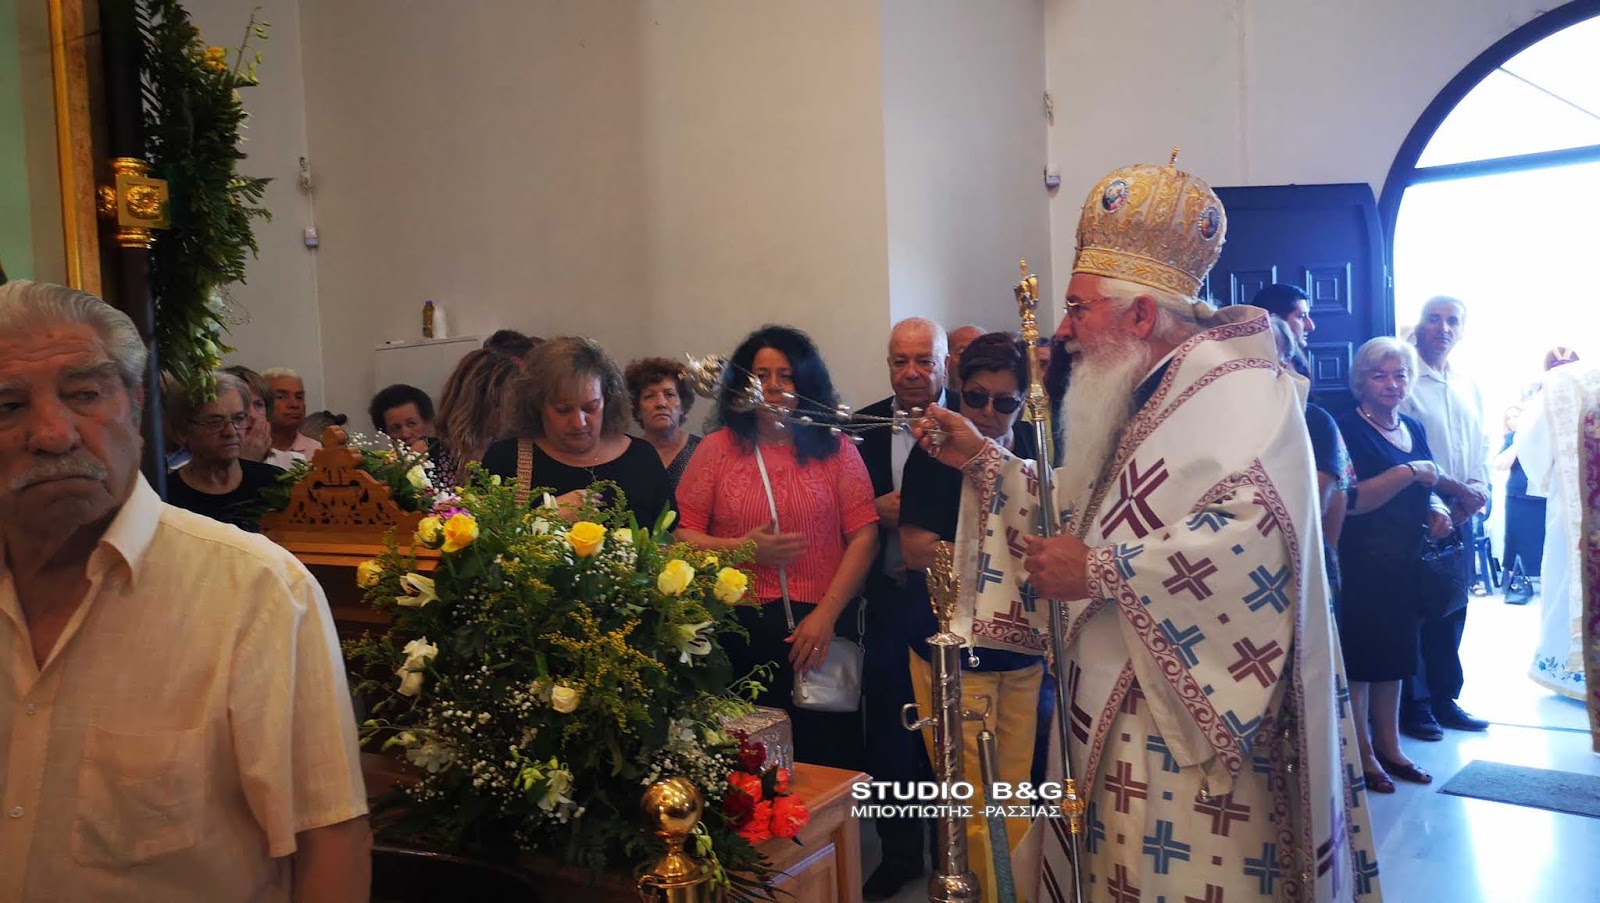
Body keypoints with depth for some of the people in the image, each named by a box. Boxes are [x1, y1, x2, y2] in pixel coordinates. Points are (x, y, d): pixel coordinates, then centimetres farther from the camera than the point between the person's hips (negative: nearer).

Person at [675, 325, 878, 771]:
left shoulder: (836, 449, 5)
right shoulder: (717, 449, 6)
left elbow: (864, 536, -2)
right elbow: (682, 536, 2)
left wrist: (826, 614, -9)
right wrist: (741, 549, -14)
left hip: (821, 627, 0)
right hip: (740, 630, 0)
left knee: (827, 763, 4)